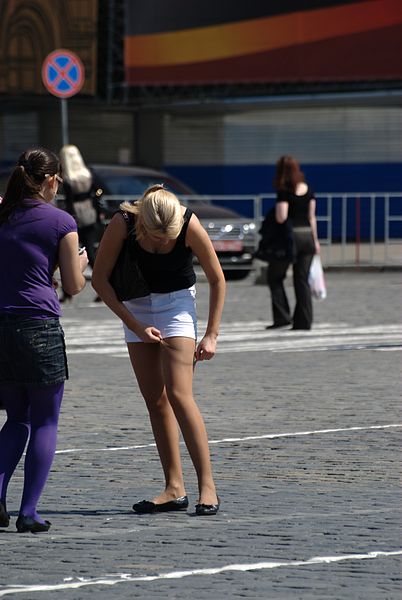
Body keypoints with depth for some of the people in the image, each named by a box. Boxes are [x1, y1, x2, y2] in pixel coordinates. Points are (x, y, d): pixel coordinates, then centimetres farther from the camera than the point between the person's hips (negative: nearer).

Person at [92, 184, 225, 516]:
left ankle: (208, 486, -15)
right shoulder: (122, 224, -23)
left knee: (178, 394, -16)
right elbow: (100, 279, -10)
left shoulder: (191, 225, -24)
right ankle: (175, 489, 4)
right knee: (154, 400, 1)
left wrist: (212, 335, -10)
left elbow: (217, 280, -9)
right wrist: (135, 326, -13)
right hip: (135, 305, 3)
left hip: (177, 302, -3)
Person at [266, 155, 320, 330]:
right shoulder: (308, 190, 7)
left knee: (274, 276, 9)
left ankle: (282, 316, 1)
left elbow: (281, 217, -17)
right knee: (302, 280, 9)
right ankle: (304, 321, 6)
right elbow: (311, 217, 11)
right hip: (307, 236, 6)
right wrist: (315, 240, 16)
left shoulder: (284, 192, -10)